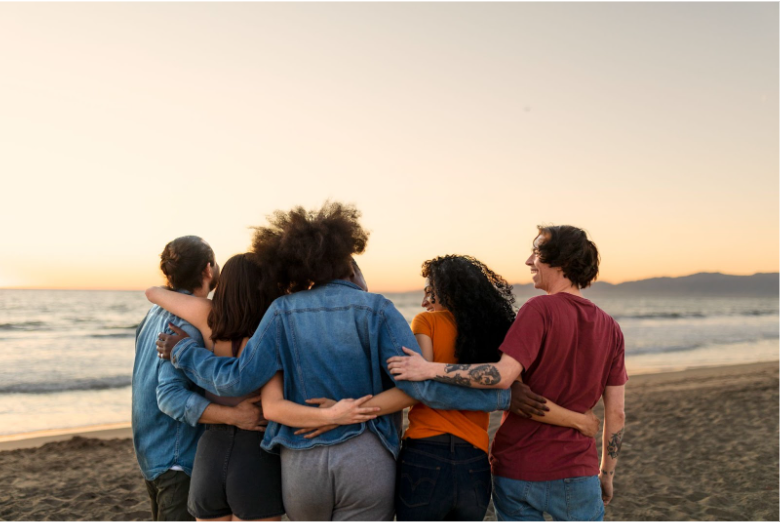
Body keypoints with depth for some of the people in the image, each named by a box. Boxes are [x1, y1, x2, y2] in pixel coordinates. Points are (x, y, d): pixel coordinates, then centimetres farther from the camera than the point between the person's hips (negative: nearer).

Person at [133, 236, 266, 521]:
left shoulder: (156, 313, 7)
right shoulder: (188, 320, -21)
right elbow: (170, 396, -28)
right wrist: (233, 416, -35)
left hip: (151, 452, 10)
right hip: (177, 458, -10)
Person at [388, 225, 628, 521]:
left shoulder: (540, 310, -13)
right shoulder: (610, 328, 3)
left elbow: (503, 375, -25)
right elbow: (616, 413, 6)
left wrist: (430, 369, -24)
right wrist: (607, 474, 16)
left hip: (518, 470, -3)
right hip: (576, 472, 3)